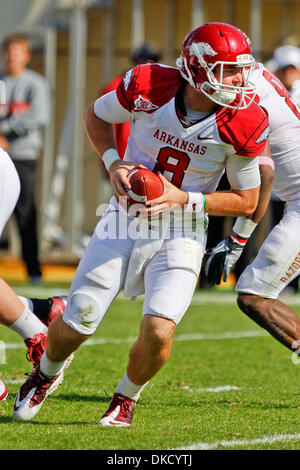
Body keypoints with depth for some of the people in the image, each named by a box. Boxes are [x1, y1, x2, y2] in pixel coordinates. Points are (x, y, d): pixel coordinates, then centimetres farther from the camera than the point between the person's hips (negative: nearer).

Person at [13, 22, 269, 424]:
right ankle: (46, 372, 40)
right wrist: (114, 163, -11)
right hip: (124, 222, 1)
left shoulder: (242, 123, -16)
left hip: (180, 235, -1)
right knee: (75, 326, 4)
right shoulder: (150, 86, -15)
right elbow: (95, 116, 6)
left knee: (159, 332, -20)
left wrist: (184, 199, -19)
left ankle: (127, 396, 14)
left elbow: (247, 201, -6)